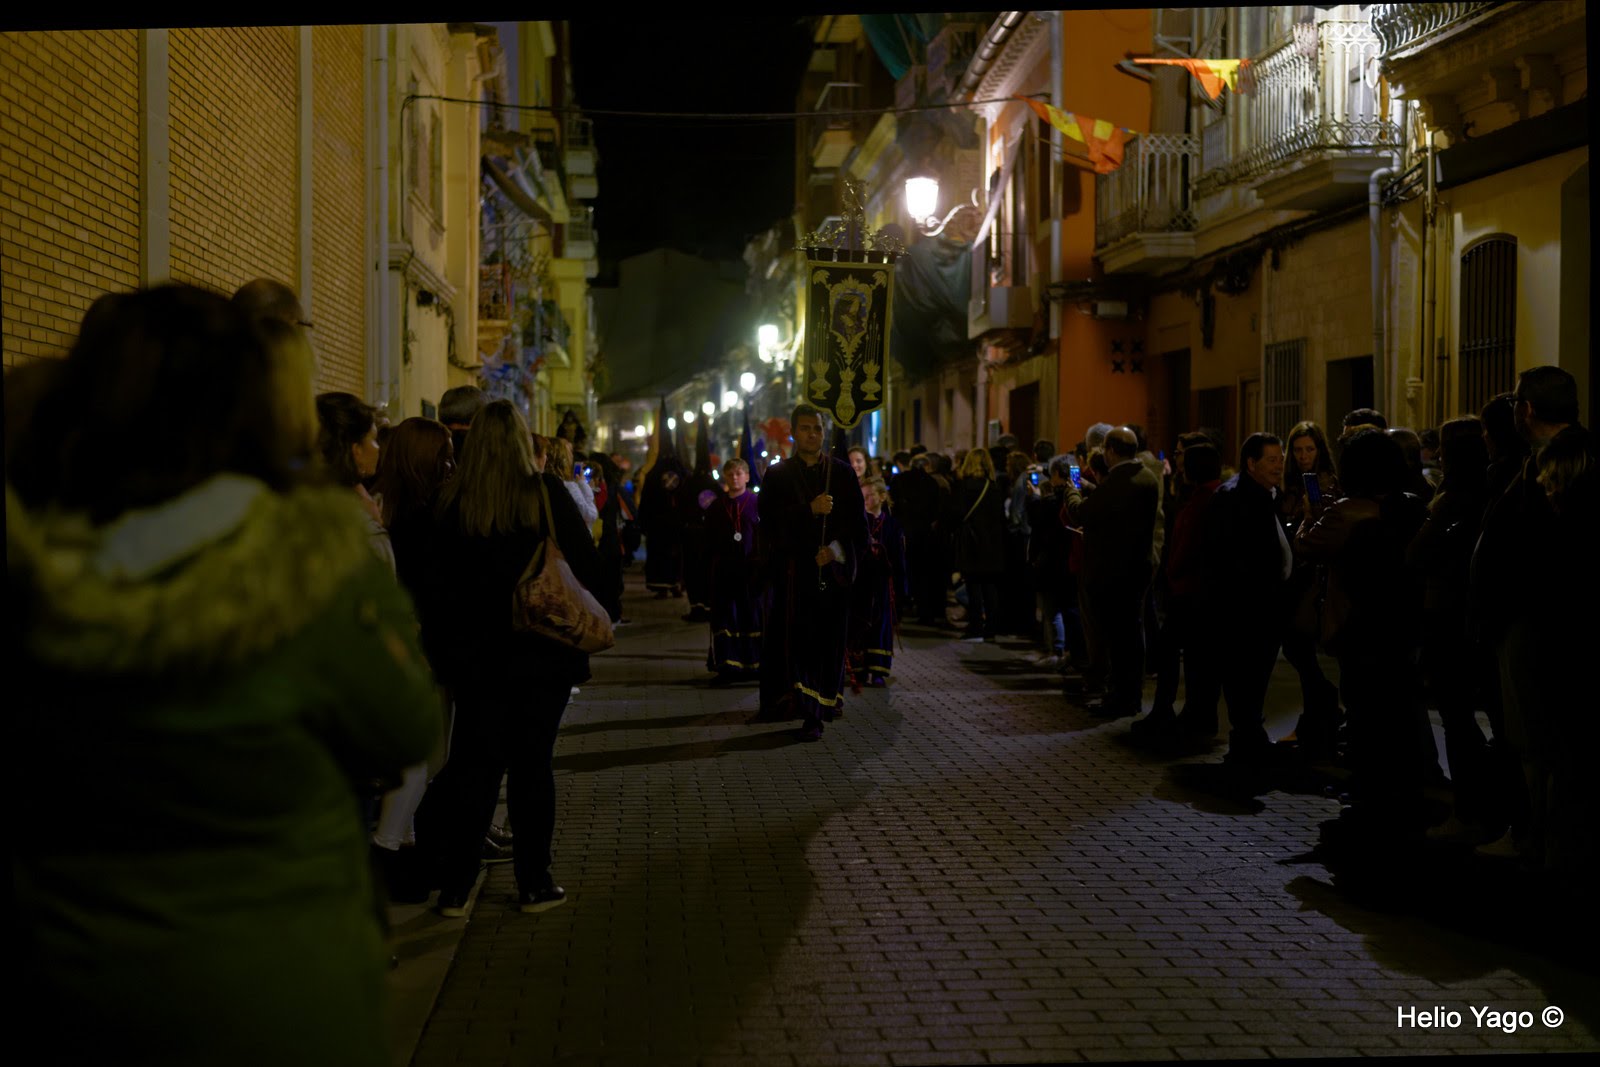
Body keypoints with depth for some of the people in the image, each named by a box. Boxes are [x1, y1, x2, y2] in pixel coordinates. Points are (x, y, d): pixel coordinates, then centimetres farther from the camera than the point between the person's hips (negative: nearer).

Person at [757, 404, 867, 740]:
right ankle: (808, 712, 1)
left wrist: (837, 548, -13)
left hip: (833, 569, 1)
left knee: (828, 640, 0)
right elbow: (769, 519, -8)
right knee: (797, 639, -6)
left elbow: (857, 521, 4)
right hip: (794, 569, -1)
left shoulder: (842, 473, 8)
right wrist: (810, 509, -20)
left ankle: (822, 706, 6)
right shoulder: (778, 475, 6)